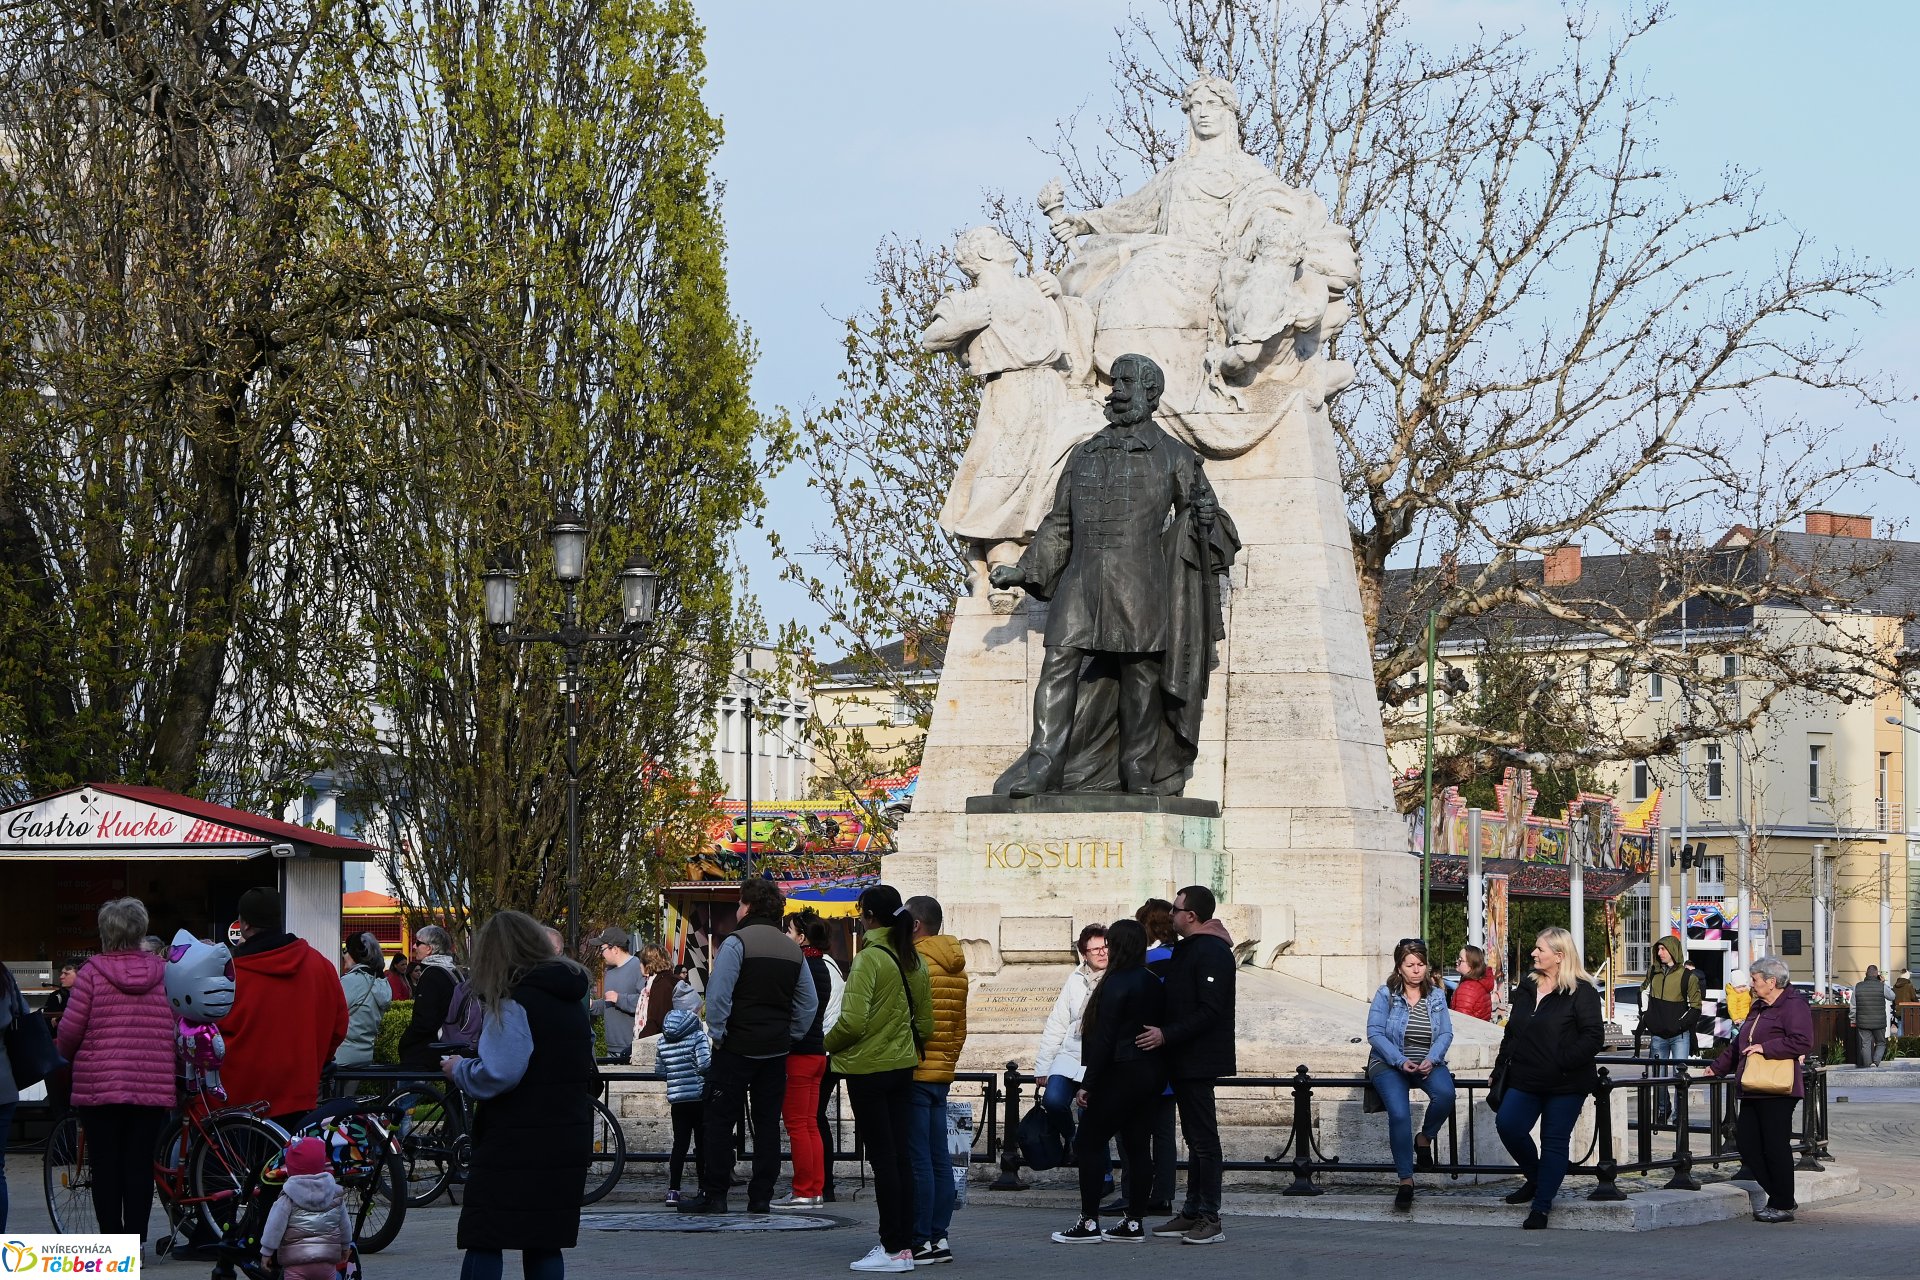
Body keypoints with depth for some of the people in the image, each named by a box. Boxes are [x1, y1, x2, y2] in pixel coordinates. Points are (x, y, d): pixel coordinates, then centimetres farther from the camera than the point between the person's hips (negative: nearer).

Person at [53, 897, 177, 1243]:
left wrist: (62, 1056, 16)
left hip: (99, 1084, -2)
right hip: (153, 1085, 2)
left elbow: (70, 1029, -4)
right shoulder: (163, 972, 2)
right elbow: (178, 1025, 2)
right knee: (140, 1164, 6)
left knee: (106, 1165, 6)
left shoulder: (93, 972, -4)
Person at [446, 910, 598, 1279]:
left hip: (516, 1144, -8)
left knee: (483, 1242, -3)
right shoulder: (573, 1001, 13)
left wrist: (458, 1068, -5)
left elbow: (496, 1074, -23)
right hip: (568, 1140, 8)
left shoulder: (512, 1003, -14)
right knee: (544, 1244, 11)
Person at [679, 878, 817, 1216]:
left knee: (720, 1122, -1)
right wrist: (790, 1036, 16)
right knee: (767, 1124, 9)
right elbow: (809, 1003, 15)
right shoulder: (793, 950, 11)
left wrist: (718, 1034, -6)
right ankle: (761, 1197, 8)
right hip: (776, 1050, 6)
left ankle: (713, 1195, -2)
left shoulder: (736, 942, -10)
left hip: (736, 1048, -6)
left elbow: (718, 995, -16)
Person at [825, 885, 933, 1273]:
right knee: (900, 1157, 10)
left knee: (882, 1158, -4)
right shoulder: (913, 961, 7)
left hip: (867, 1069, -7)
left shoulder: (870, 958, -16)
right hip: (903, 1067, 7)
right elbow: (925, 1022, 12)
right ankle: (905, 1244, 13)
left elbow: (853, 1021, -22)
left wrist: (828, 1045, -5)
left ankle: (892, 1249, -3)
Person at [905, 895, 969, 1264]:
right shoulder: (957, 968, 13)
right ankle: (939, 1237, 12)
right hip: (942, 1074, 9)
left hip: (914, 1075, -9)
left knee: (917, 1160, -7)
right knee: (939, 1158, 10)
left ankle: (920, 1242, -6)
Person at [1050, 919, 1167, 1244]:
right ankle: (1134, 1222, 11)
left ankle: (1089, 1223, -5)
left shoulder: (1117, 983, -14)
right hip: (1150, 1075, 9)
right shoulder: (1155, 984, 10)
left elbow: (1104, 1038, -17)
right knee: (1137, 1145, 10)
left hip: (1122, 1072, -9)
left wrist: (1088, 1083, -13)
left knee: (1088, 1143, -2)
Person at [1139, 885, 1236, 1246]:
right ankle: (1192, 1214, 18)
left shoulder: (1211, 952, -16)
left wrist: (1167, 1035, -23)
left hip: (1199, 1062, -11)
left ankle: (1210, 1220, -6)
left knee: (1204, 1138, -8)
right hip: (1185, 1060, 11)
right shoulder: (1186, 948, 17)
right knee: (1195, 1138, 13)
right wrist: (1162, 1033, 12)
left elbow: (1209, 1011, -22)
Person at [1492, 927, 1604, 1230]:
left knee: (1555, 1142, 0)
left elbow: (1593, 1037, -14)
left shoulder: (1581, 992, -8)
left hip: (1564, 1085, -6)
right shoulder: (1526, 988, 14)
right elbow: (1512, 1031, 22)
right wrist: (1503, 1063, 12)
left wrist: (1563, 1062, -22)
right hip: (1526, 1080, 6)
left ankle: (1542, 1206, 8)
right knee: (1507, 1126, -9)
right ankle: (1536, 1179, 16)